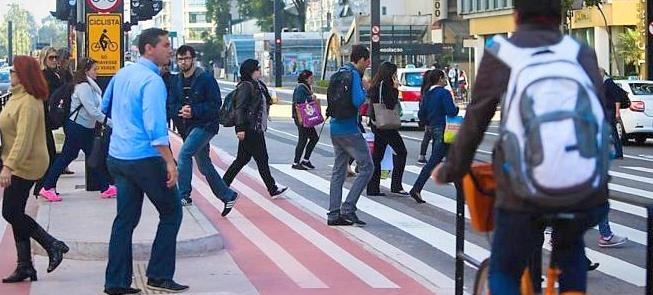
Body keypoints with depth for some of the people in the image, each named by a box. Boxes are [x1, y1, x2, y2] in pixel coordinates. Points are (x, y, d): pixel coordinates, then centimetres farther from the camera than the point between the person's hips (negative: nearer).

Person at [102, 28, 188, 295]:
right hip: (145, 159, -8)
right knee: (171, 213, 6)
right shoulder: (152, 81, -16)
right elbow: (156, 127, -23)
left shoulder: (122, 74, 10)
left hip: (117, 157, 8)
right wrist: (170, 162, -23)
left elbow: (105, 108, 24)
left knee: (125, 218, 10)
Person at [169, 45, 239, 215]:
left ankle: (183, 195, -19)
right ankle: (228, 196, 26)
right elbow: (173, 104, 9)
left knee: (184, 154, -24)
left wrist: (194, 111, -22)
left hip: (206, 125, -8)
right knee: (204, 166, 13)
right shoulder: (177, 81, 8)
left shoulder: (206, 78, -11)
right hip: (189, 127, 8)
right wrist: (181, 110, -14)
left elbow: (216, 104, -14)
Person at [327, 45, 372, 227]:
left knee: (339, 171, 11)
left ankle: (334, 214, 11)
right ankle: (348, 208, -7)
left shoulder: (341, 73, 14)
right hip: (349, 130, -9)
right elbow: (357, 101, -23)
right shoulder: (354, 75, -13)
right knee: (367, 167, -2)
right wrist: (365, 91, -3)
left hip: (335, 129, 9)